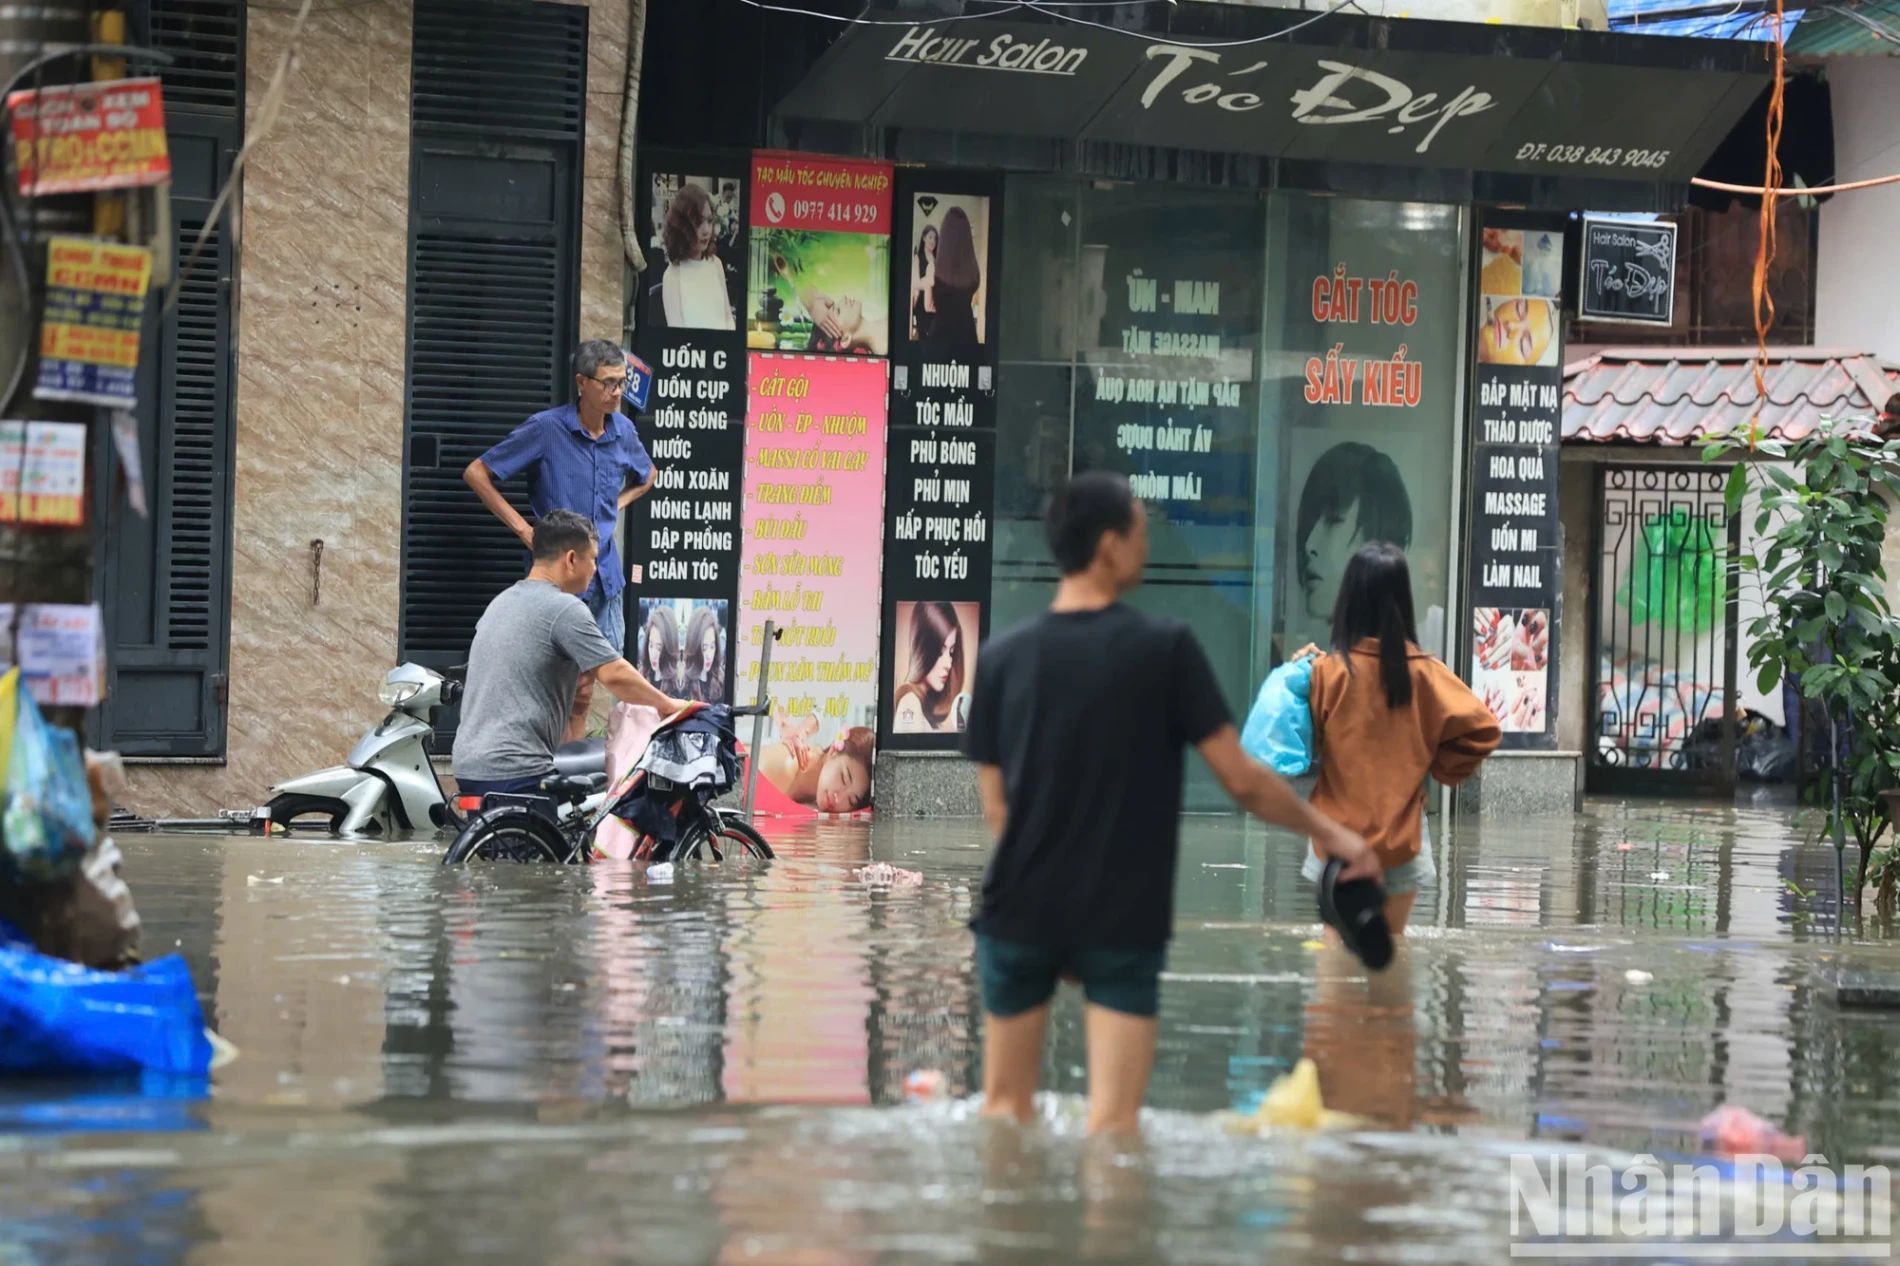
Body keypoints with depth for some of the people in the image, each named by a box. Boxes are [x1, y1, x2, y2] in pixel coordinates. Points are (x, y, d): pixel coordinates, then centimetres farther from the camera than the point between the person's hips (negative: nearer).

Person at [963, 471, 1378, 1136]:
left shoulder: (1002, 657, 1)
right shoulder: (1165, 648, -9)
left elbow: (995, 803, 5)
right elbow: (1241, 780, -7)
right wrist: (1328, 832, 8)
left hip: (1019, 910, 3)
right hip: (1123, 920, -3)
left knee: (1004, 1112, 14)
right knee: (1112, 1129, -4)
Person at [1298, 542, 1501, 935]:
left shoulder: (1328, 671, -11)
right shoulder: (1424, 673, -7)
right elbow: (1482, 729, -9)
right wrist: (1442, 767, 4)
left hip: (1340, 833, -1)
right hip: (1400, 837, 1)